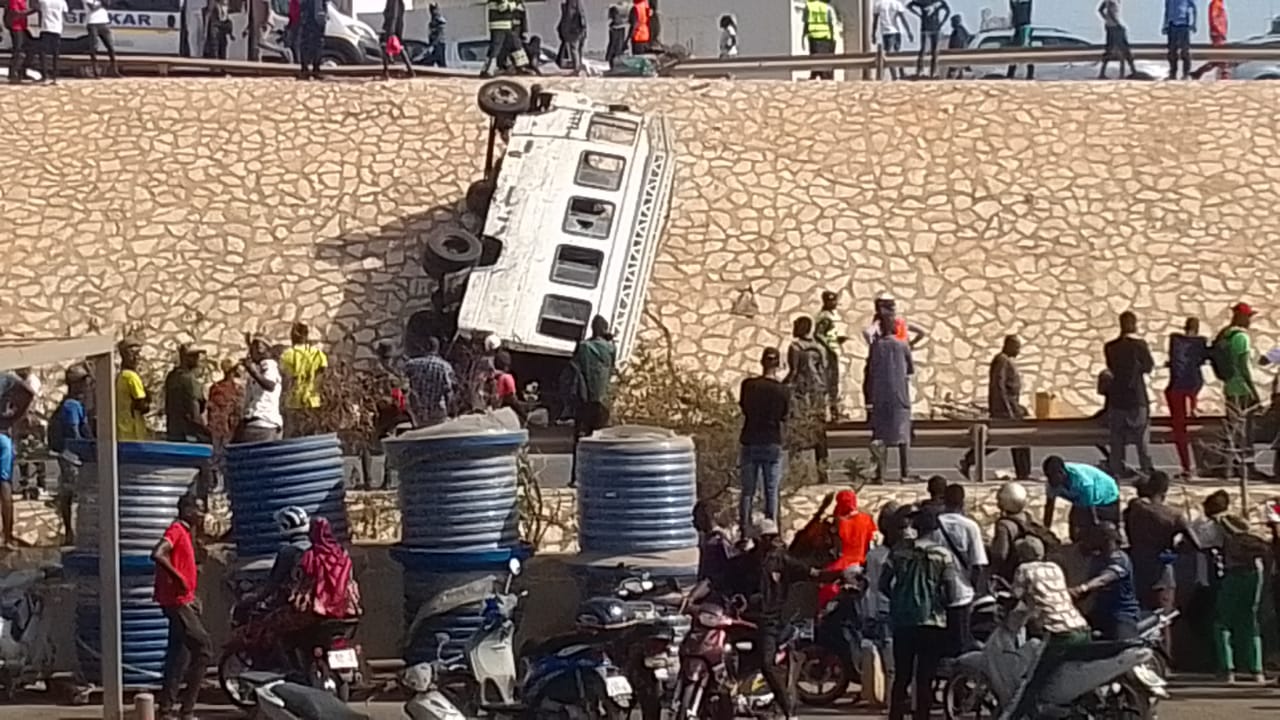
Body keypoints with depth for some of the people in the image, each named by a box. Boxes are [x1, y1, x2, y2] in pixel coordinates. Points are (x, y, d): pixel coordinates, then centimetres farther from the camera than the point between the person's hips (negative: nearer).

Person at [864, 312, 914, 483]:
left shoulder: (875, 346, -5)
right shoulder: (903, 346, -3)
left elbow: (869, 373, -5)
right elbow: (911, 370, 8)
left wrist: (868, 398, 2)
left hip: (880, 396, 0)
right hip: (900, 396, 0)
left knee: (880, 434, 4)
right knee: (903, 433, 10)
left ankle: (880, 474, -11)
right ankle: (904, 473, 8)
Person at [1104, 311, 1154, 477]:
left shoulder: (1110, 347, 0)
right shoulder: (1139, 345, -9)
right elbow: (1149, 367, 2)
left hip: (1116, 399, 3)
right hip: (1137, 398, -3)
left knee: (1116, 439, 8)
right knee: (1142, 438, 4)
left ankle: (1116, 472, 5)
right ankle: (1146, 472, 0)